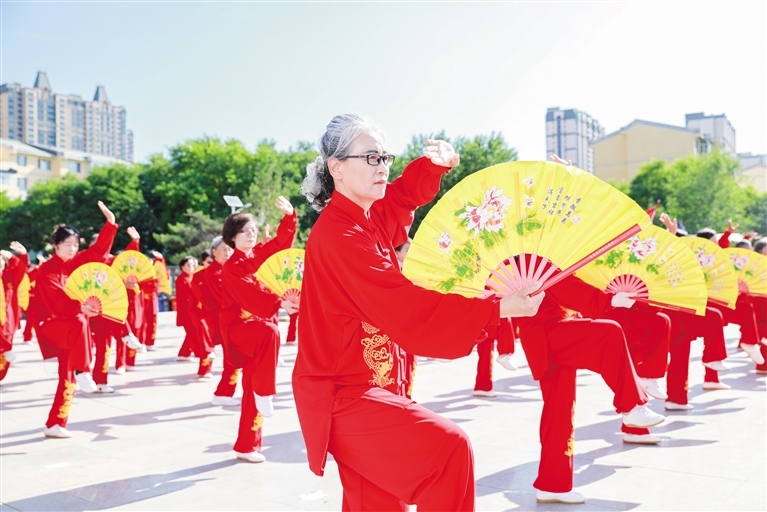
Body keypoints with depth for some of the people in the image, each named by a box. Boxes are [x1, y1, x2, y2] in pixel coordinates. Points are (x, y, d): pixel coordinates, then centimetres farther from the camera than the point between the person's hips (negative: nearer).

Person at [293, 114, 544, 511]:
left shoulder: (367, 218, 6)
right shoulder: (340, 235, -22)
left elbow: (402, 196, 28)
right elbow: (409, 308, -28)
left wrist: (435, 164, 9)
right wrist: (496, 308, -29)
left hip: (362, 385, 10)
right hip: (343, 394, -10)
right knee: (447, 448, -23)